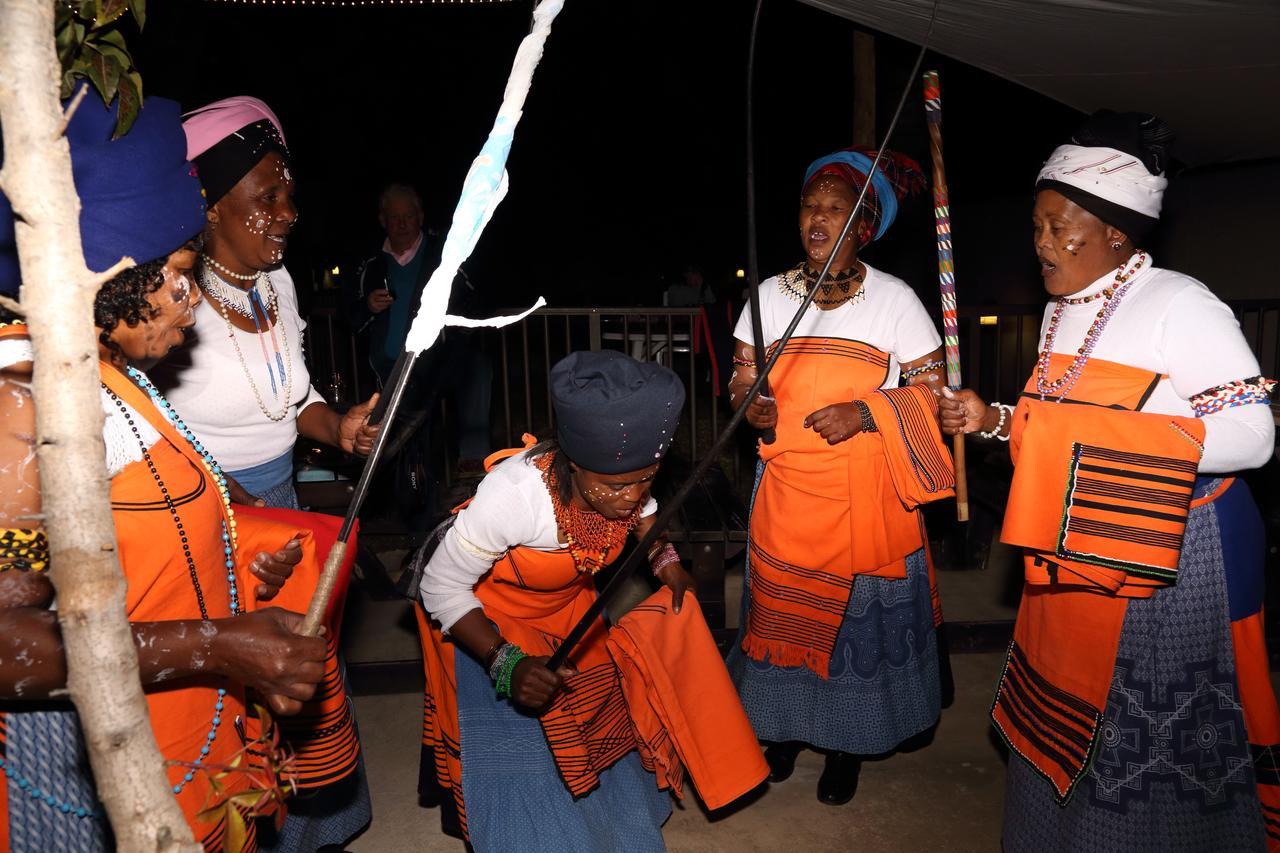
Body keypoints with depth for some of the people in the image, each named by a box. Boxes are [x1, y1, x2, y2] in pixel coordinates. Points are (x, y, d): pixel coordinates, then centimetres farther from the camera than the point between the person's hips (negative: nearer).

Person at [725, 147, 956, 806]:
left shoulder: (895, 298, -4)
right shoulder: (771, 294, 4)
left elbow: (932, 386, -2)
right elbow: (742, 375, 8)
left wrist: (865, 412, -18)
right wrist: (752, 403, -15)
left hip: (864, 491, -2)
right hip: (787, 486, 2)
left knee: (857, 609, 8)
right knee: (784, 608, 11)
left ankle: (847, 743, 30)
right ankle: (784, 728, 34)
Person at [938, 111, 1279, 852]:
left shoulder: (1180, 304, -16)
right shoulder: (1062, 312, 10)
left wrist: (1103, 442, -29)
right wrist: (997, 421, 2)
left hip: (1176, 558, -8)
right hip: (1078, 555, 8)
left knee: (1153, 742, 3)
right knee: (1067, 724, 17)